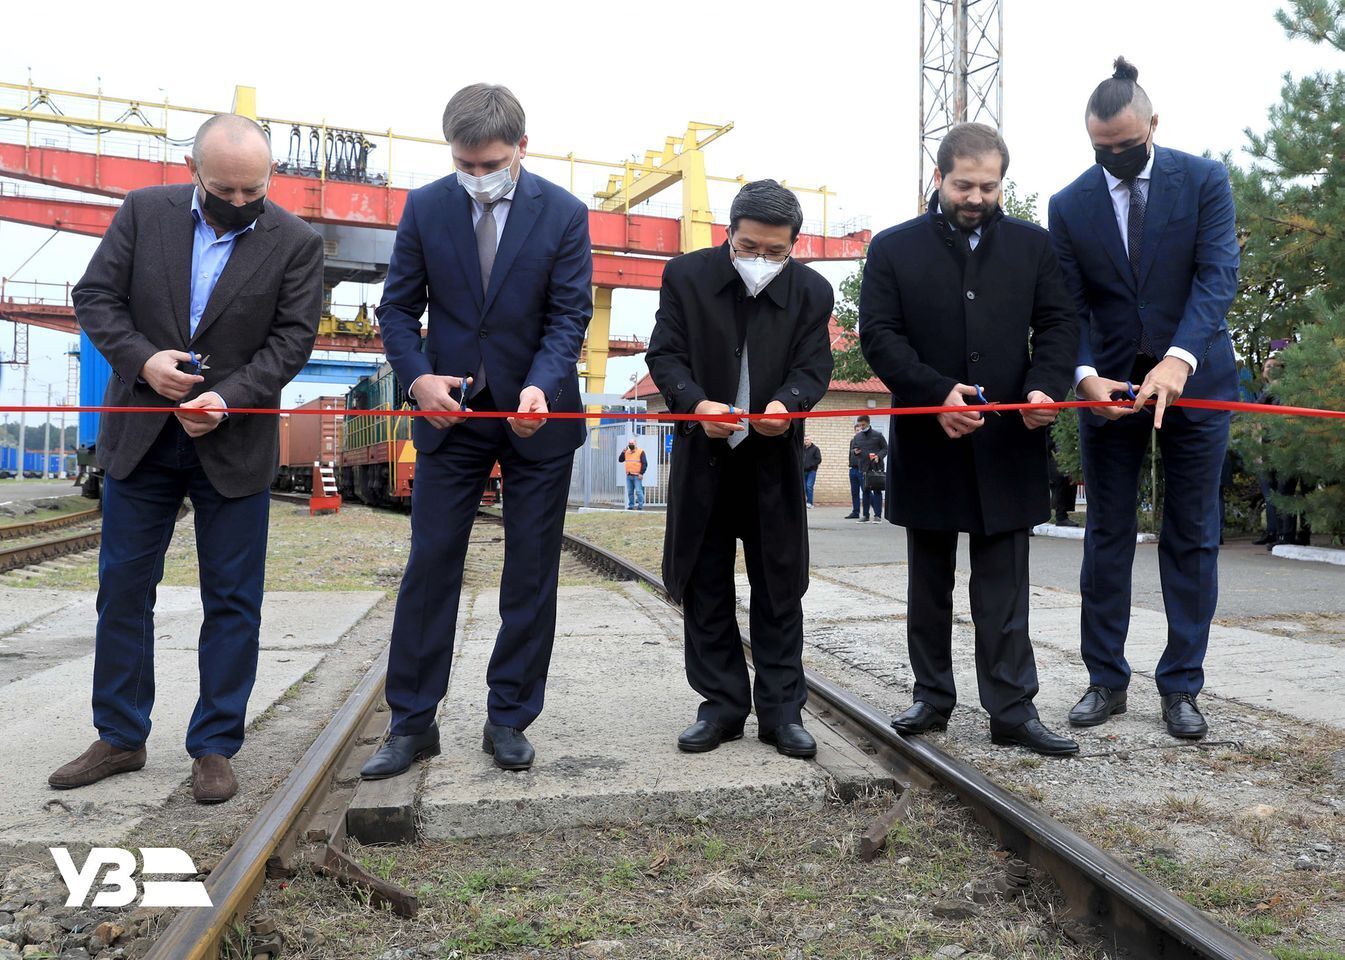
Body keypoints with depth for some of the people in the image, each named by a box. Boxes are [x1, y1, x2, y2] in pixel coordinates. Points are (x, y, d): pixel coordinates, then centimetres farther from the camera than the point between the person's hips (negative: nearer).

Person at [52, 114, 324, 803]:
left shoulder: (296, 243, -4)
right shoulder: (144, 212, 2)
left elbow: (292, 337, -7)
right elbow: (95, 296, 2)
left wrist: (229, 396, -20)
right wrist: (143, 359, -15)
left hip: (234, 444, -2)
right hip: (141, 434, 2)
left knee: (232, 599, 3)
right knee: (123, 587, 9)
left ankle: (214, 747, 16)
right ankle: (119, 738, 24)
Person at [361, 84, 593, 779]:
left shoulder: (563, 214, -5)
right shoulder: (424, 207, -1)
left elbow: (570, 314, -8)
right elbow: (398, 306, 2)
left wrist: (542, 386, -26)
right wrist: (417, 377, -16)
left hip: (537, 414, -1)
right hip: (451, 411, 1)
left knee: (531, 576, 5)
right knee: (429, 566, 2)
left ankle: (508, 720, 18)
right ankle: (412, 723, 13)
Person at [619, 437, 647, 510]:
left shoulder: (640, 452, -2)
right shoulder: (626, 452, 15)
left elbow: (645, 464, -6)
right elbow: (620, 460, 13)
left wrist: (641, 473, -13)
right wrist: (623, 452, 0)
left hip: (637, 476, -6)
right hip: (629, 476, 6)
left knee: (638, 491, -10)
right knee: (630, 492, 7)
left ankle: (640, 506, -7)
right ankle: (631, 506, 12)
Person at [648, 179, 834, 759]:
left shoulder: (811, 291, -2)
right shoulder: (687, 276, -4)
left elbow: (813, 367, -6)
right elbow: (665, 354, -7)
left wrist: (786, 403, -29)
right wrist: (697, 404, -27)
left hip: (774, 457, 0)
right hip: (703, 454, 0)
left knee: (779, 586, 4)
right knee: (704, 585, 5)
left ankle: (782, 710, 13)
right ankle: (722, 705, 17)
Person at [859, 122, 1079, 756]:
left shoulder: (1031, 245, 10)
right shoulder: (895, 248, 3)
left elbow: (1057, 322, 6)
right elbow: (878, 334, -5)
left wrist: (1046, 386, -14)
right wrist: (937, 394, -18)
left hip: (1007, 443, 1)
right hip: (927, 442, 0)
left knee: (1004, 586, 2)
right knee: (929, 581, 11)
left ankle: (1012, 710, 8)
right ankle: (933, 697, 23)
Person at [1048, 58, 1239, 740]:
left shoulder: (1204, 181, -3)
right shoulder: (1069, 205, 1)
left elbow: (1218, 276, -13)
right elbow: (1069, 308, -2)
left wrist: (1179, 359, -30)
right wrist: (1085, 375, -20)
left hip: (1193, 378, -1)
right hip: (1109, 385, 1)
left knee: (1192, 538, 4)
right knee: (1107, 537, 5)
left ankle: (1180, 685, 14)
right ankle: (1106, 680, 15)